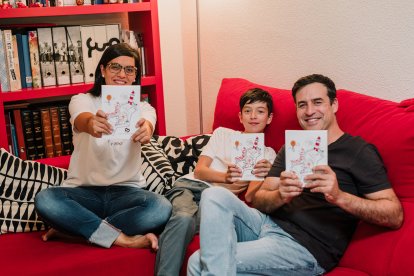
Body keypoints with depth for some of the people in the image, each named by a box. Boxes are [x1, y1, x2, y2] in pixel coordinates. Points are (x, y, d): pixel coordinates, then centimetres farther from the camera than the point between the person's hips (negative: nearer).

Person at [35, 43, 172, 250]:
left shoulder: (141, 108, 6)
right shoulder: (82, 100, 3)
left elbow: (148, 125, -19)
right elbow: (81, 120, -23)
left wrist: (145, 131, -46)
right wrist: (91, 124, -50)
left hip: (126, 190, 1)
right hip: (83, 190, -1)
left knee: (161, 208, -30)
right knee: (44, 200, -31)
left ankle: (73, 227, -17)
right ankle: (122, 239, -25)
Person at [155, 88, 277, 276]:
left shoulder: (268, 154, 22)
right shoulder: (223, 134, 22)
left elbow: (249, 197, 7)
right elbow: (199, 170, 10)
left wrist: (265, 175, -14)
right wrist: (226, 177, -9)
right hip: (191, 184, 1)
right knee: (183, 218, -37)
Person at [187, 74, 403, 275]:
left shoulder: (358, 151, 0)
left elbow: (395, 216, -10)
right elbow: (258, 200, 7)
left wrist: (339, 196, -27)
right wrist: (280, 196, -17)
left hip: (307, 247, -6)